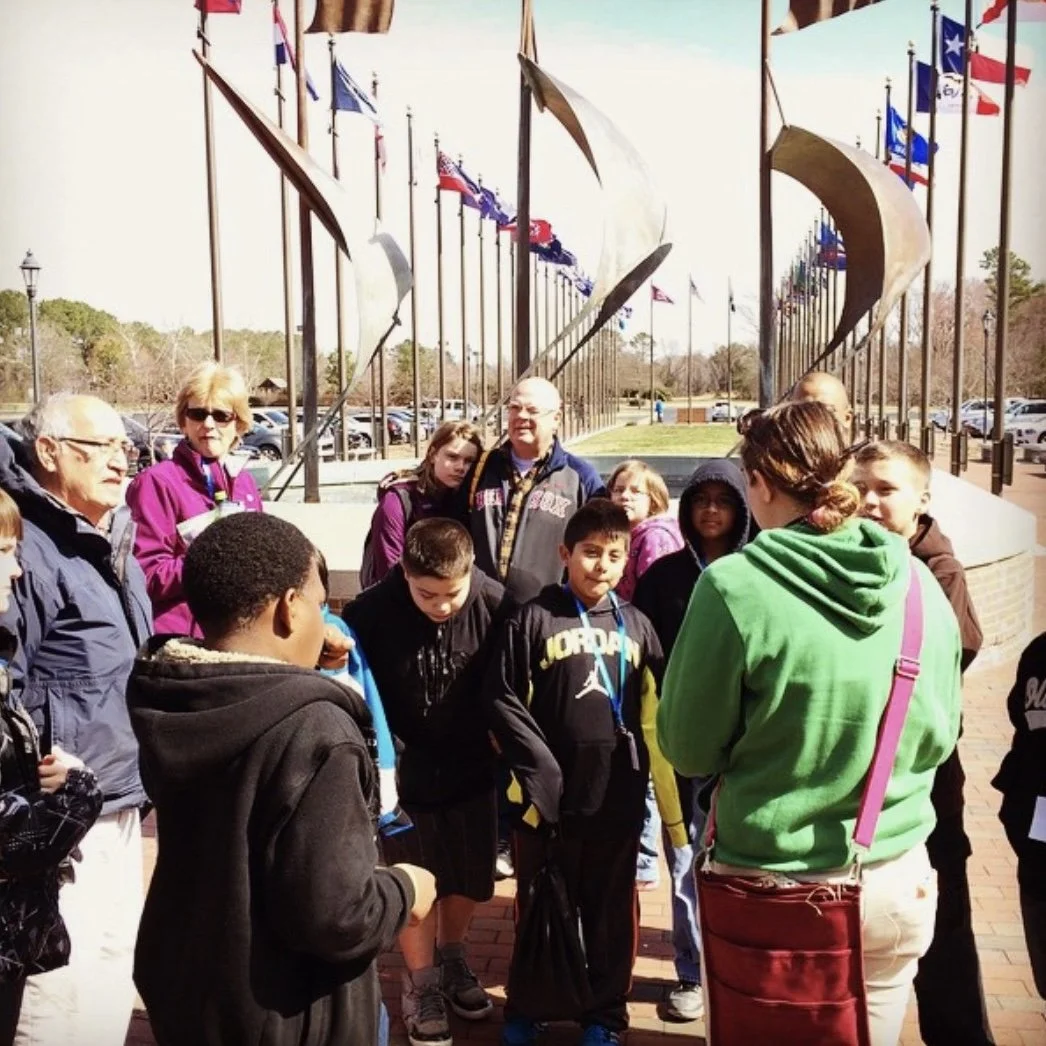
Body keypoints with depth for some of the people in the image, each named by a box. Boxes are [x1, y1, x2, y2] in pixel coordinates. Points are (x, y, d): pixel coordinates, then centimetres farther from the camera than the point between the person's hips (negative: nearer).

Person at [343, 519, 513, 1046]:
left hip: (472, 771, 2)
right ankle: (421, 984, 34)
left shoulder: (495, 605, -18)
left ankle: (451, 960, 45)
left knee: (470, 880, 18)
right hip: (404, 774, -2)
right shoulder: (369, 613, -23)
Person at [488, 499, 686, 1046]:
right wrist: (542, 769, -13)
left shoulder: (636, 625, 5)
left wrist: (671, 802, 5)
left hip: (618, 799, 3)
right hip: (548, 795, -2)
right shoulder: (533, 618, -6)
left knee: (611, 911, 15)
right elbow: (503, 700, -7)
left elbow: (656, 719, 7)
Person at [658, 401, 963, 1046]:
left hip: (771, 887, -3)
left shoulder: (735, 586, -19)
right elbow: (938, 738, 6)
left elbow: (689, 750, -10)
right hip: (899, 883, 4)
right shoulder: (920, 585, -6)